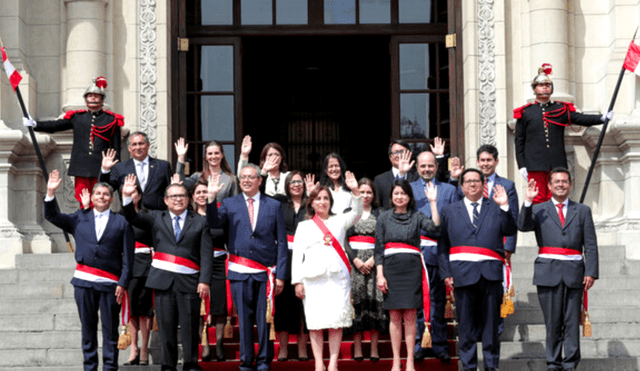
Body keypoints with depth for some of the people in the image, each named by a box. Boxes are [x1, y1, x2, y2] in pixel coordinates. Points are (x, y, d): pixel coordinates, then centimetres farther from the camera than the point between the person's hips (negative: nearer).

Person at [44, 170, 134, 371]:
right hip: (84, 281, 2)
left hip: (109, 284, -2)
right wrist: (51, 192, -3)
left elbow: (128, 256, 4)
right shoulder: (79, 219, 15)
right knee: (88, 328, 6)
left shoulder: (121, 222, 8)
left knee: (110, 329, 0)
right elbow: (52, 216, 11)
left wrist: (123, 284, -5)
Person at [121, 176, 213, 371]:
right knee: (166, 325, 2)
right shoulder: (156, 218, 15)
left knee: (190, 325, -1)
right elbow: (132, 218, 4)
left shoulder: (199, 222, 9)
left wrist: (205, 281, -7)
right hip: (163, 280, 1)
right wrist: (127, 196, -12)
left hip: (188, 281, -1)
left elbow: (206, 254, 3)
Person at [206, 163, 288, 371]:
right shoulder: (229, 204, 10)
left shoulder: (274, 206, 9)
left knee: (265, 318, 1)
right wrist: (211, 198, -19)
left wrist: (280, 275, 0)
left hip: (265, 273, 0)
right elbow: (214, 223, -7)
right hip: (240, 273, 0)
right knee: (244, 319, 3)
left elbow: (282, 242, 6)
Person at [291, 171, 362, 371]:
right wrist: (297, 281, 0)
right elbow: (297, 254, 9)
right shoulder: (304, 226, 14)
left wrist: (355, 191, -17)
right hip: (313, 278, 0)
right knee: (315, 321, -4)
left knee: (337, 320, -6)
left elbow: (356, 213, -2)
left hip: (338, 277, 0)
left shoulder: (339, 221, 15)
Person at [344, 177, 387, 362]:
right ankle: (357, 348, -4)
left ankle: (374, 349, -3)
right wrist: (356, 260, -8)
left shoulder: (380, 214, 12)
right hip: (353, 261, 0)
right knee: (356, 301, -6)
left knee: (375, 302, -6)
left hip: (374, 262, 0)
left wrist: (372, 260, -9)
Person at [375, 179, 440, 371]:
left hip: (412, 268, 0)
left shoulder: (416, 217, 7)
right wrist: (380, 275, -1)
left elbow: (434, 227, -13)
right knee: (395, 317, 2)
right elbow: (379, 248, 6)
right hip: (391, 267, 1)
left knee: (410, 316, -1)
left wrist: (433, 202, -15)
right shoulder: (384, 218, 9)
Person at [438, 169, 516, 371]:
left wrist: (504, 207, -13)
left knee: (490, 322, 3)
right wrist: (446, 273, -1)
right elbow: (442, 245, 9)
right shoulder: (450, 211, 14)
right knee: (466, 323, 2)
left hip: (490, 272, 0)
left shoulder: (495, 208, 13)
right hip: (463, 272, 0)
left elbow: (510, 231, -1)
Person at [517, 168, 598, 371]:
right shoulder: (539, 210, 10)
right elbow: (523, 226, -9)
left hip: (574, 272, 1)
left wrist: (591, 272, -2)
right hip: (548, 273, -1)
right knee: (553, 322, 2)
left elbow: (590, 245, 8)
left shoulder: (582, 211, 12)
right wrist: (528, 201, -19)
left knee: (572, 321, 1)